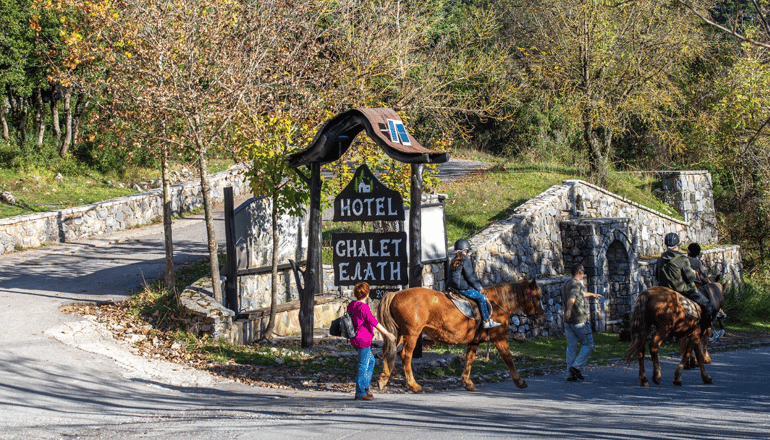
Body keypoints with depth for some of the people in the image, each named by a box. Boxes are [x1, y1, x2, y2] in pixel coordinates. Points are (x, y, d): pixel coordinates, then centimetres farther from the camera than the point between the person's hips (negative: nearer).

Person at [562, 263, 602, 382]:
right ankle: (576, 366, -9)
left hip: (568, 321, 8)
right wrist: (569, 310, -50)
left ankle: (570, 374, 3)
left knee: (571, 347, 7)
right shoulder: (577, 284, -12)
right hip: (580, 321, -8)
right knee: (588, 345, 4)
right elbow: (572, 297, -32)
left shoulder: (565, 285, 17)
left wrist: (591, 294, 53)